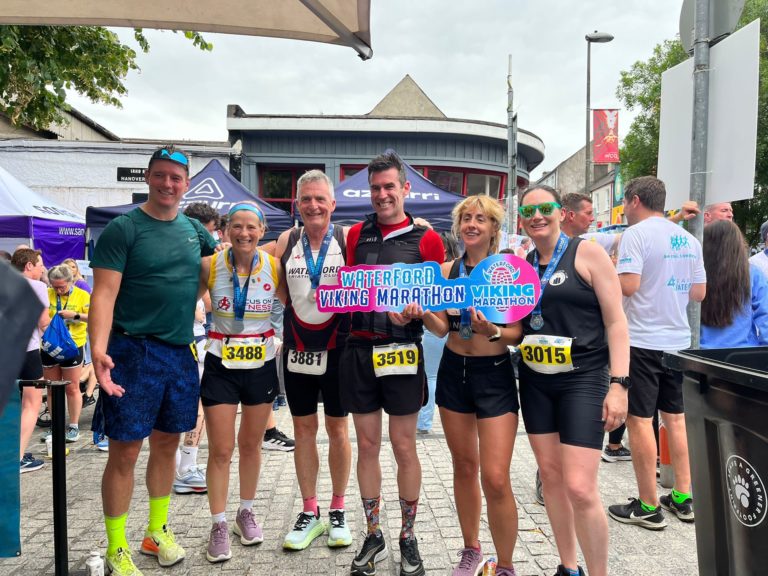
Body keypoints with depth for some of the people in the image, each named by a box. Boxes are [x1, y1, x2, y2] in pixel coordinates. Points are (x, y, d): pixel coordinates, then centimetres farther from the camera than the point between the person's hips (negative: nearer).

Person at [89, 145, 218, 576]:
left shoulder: (194, 229, 10)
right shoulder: (123, 228, -6)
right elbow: (104, 294, -13)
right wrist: (99, 349, -26)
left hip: (180, 351, 5)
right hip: (134, 350, -5)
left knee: (167, 443, 15)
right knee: (125, 450, 1)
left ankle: (158, 531, 32)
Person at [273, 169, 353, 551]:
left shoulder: (348, 238, -7)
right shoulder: (287, 241, 2)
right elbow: (277, 287, 12)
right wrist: (298, 310, 3)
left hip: (338, 345, -2)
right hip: (297, 346, 3)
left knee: (337, 427, 8)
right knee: (303, 429, 9)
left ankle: (337, 510, 24)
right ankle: (309, 512, 23)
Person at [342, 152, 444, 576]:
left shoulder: (427, 239, 1)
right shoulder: (357, 234, 11)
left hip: (403, 350, -3)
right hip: (359, 349, 3)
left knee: (404, 448, 5)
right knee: (367, 446, 10)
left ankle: (408, 538, 24)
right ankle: (373, 537, 26)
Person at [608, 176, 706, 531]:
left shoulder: (636, 234, -11)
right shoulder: (688, 239, 10)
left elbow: (628, 285, -22)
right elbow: (699, 292, 12)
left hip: (643, 340, -7)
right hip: (678, 339, 7)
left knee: (639, 420, 0)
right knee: (675, 417, 16)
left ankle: (648, 507, 8)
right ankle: (682, 497, 24)